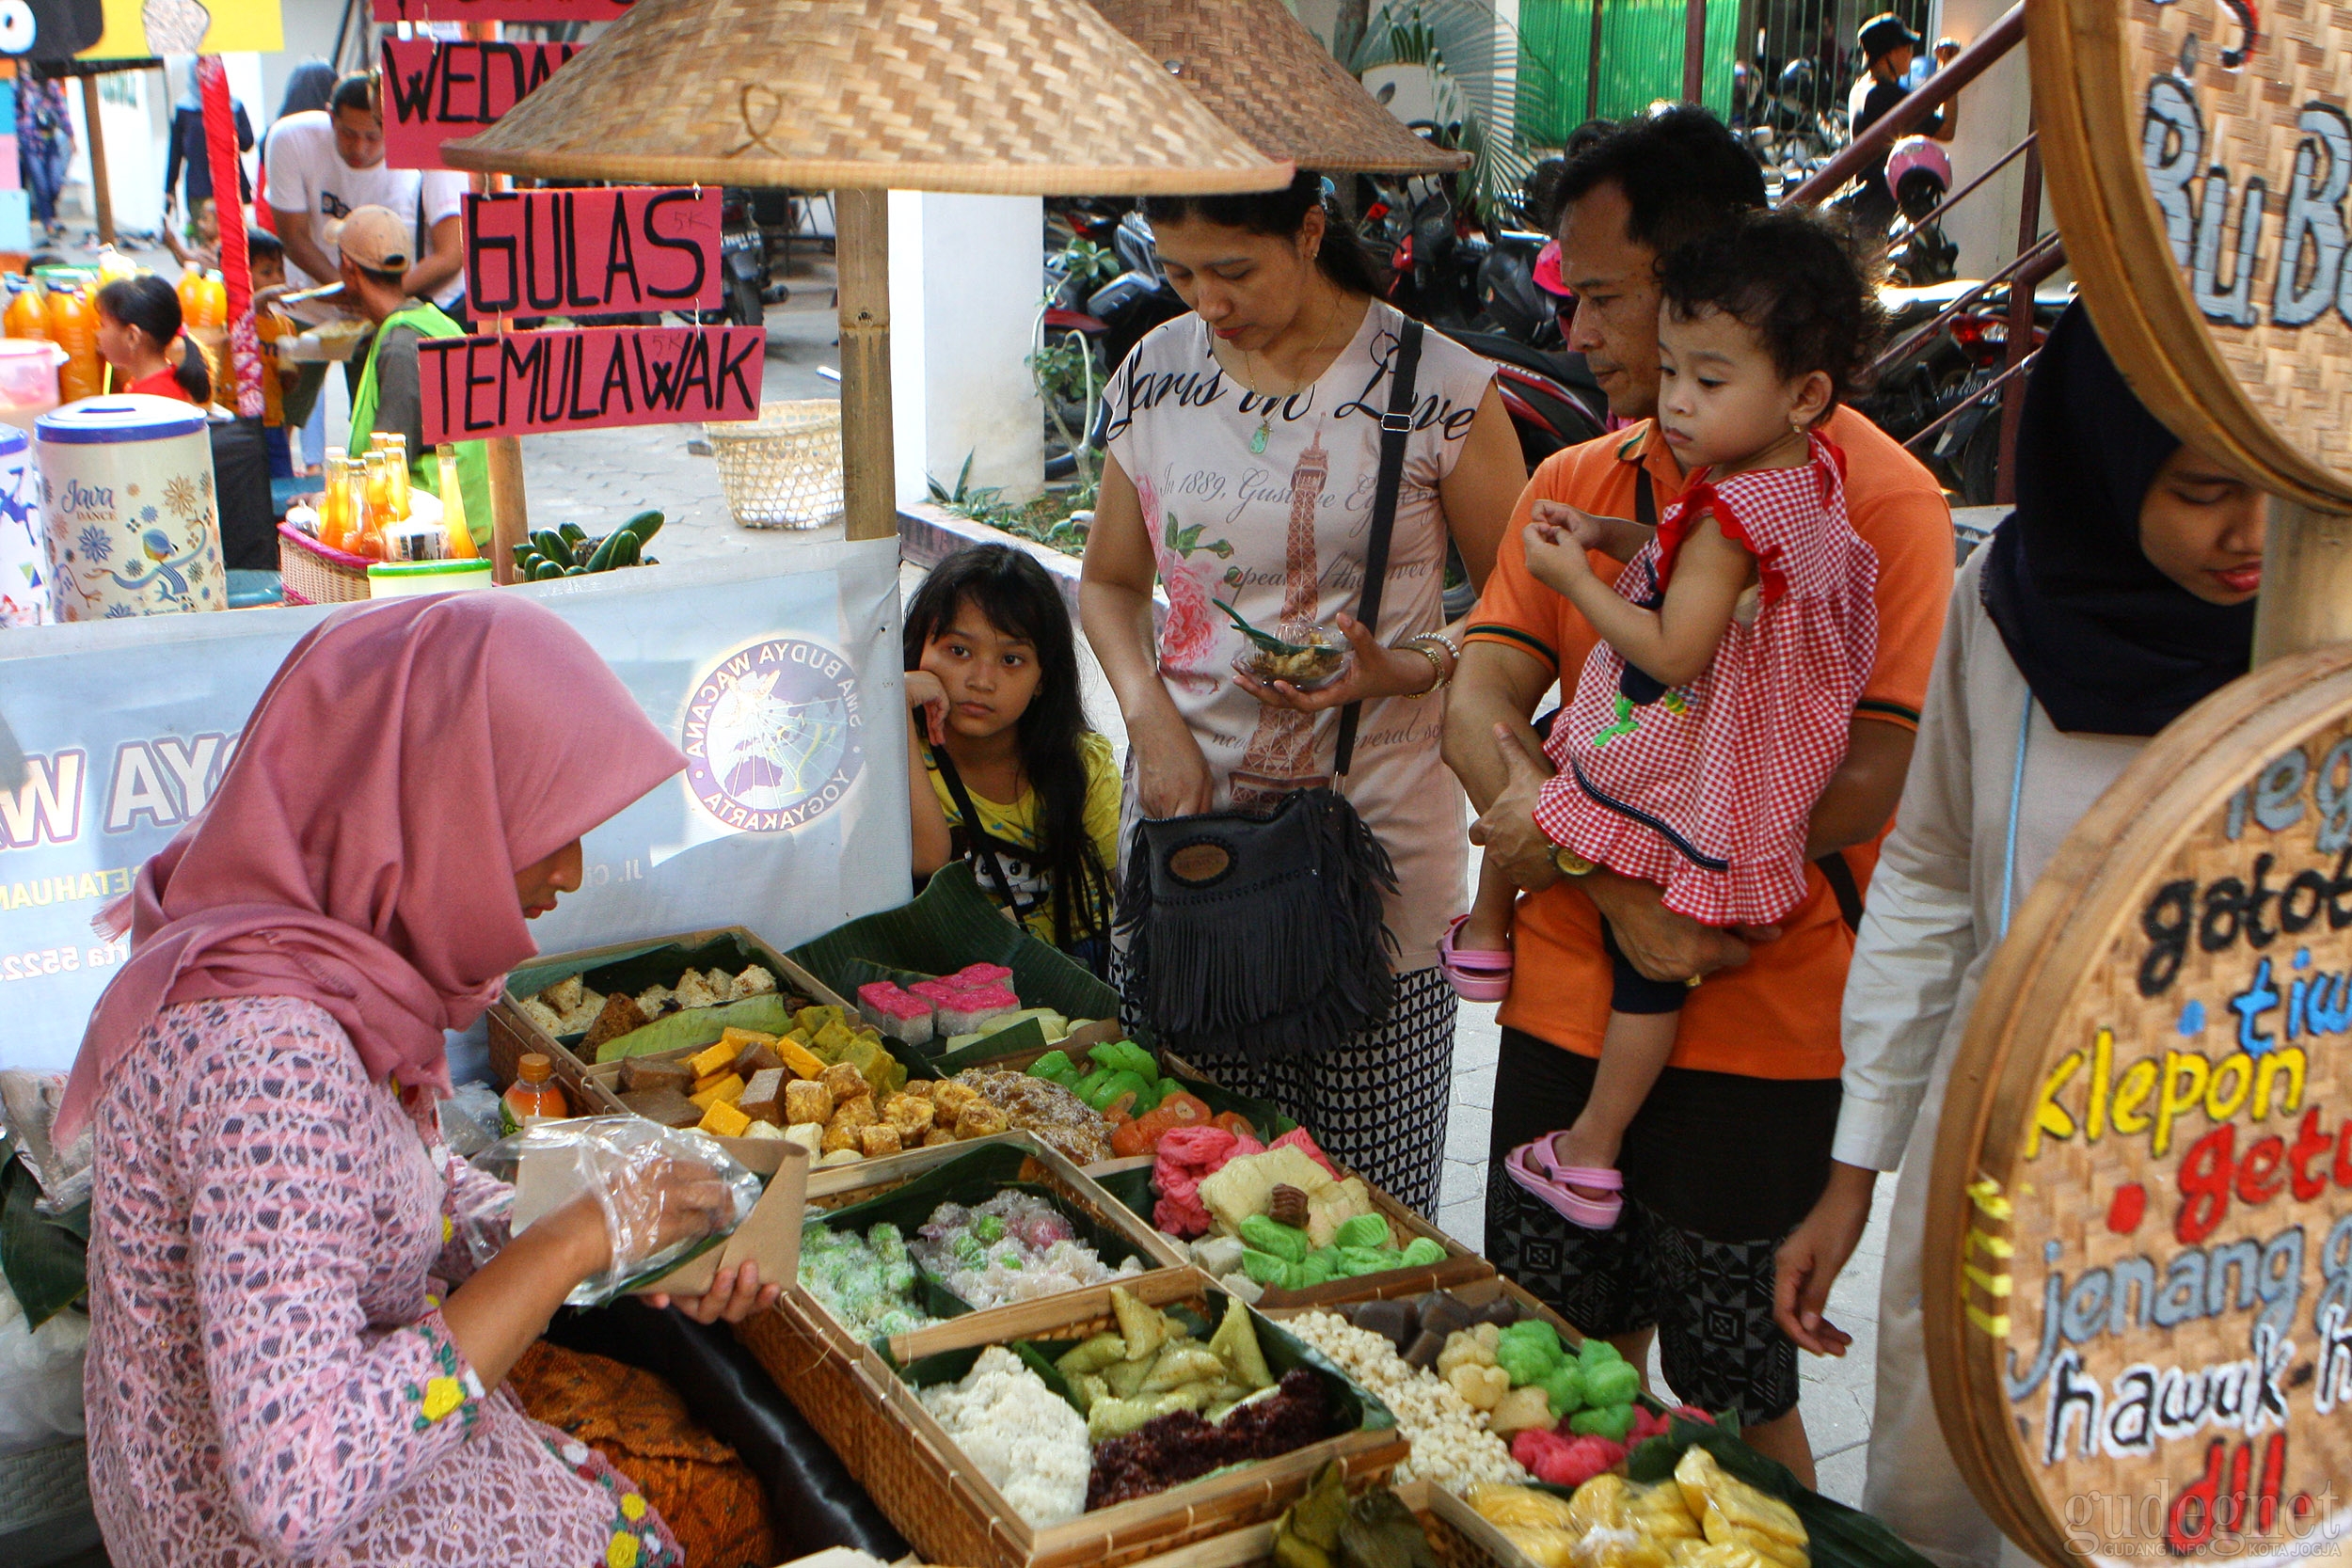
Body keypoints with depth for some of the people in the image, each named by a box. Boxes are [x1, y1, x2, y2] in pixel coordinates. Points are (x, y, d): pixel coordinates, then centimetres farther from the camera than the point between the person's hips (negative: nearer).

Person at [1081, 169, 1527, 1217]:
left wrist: (1404, 669, -16)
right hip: (1186, 808, 3)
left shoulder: (1438, 387, -6)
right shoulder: (1156, 374, 6)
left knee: (1366, 1213, 1)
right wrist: (1150, 715, 0)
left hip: (1373, 821, -3)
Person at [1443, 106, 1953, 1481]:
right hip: (1566, 1005, 5)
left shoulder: (1881, 498, -10)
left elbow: (1862, 780, -18)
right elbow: (1479, 701, -2)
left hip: (1757, 1029, -5)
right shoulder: (1571, 485, 8)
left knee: (1734, 1403, 9)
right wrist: (1618, 888, -18)